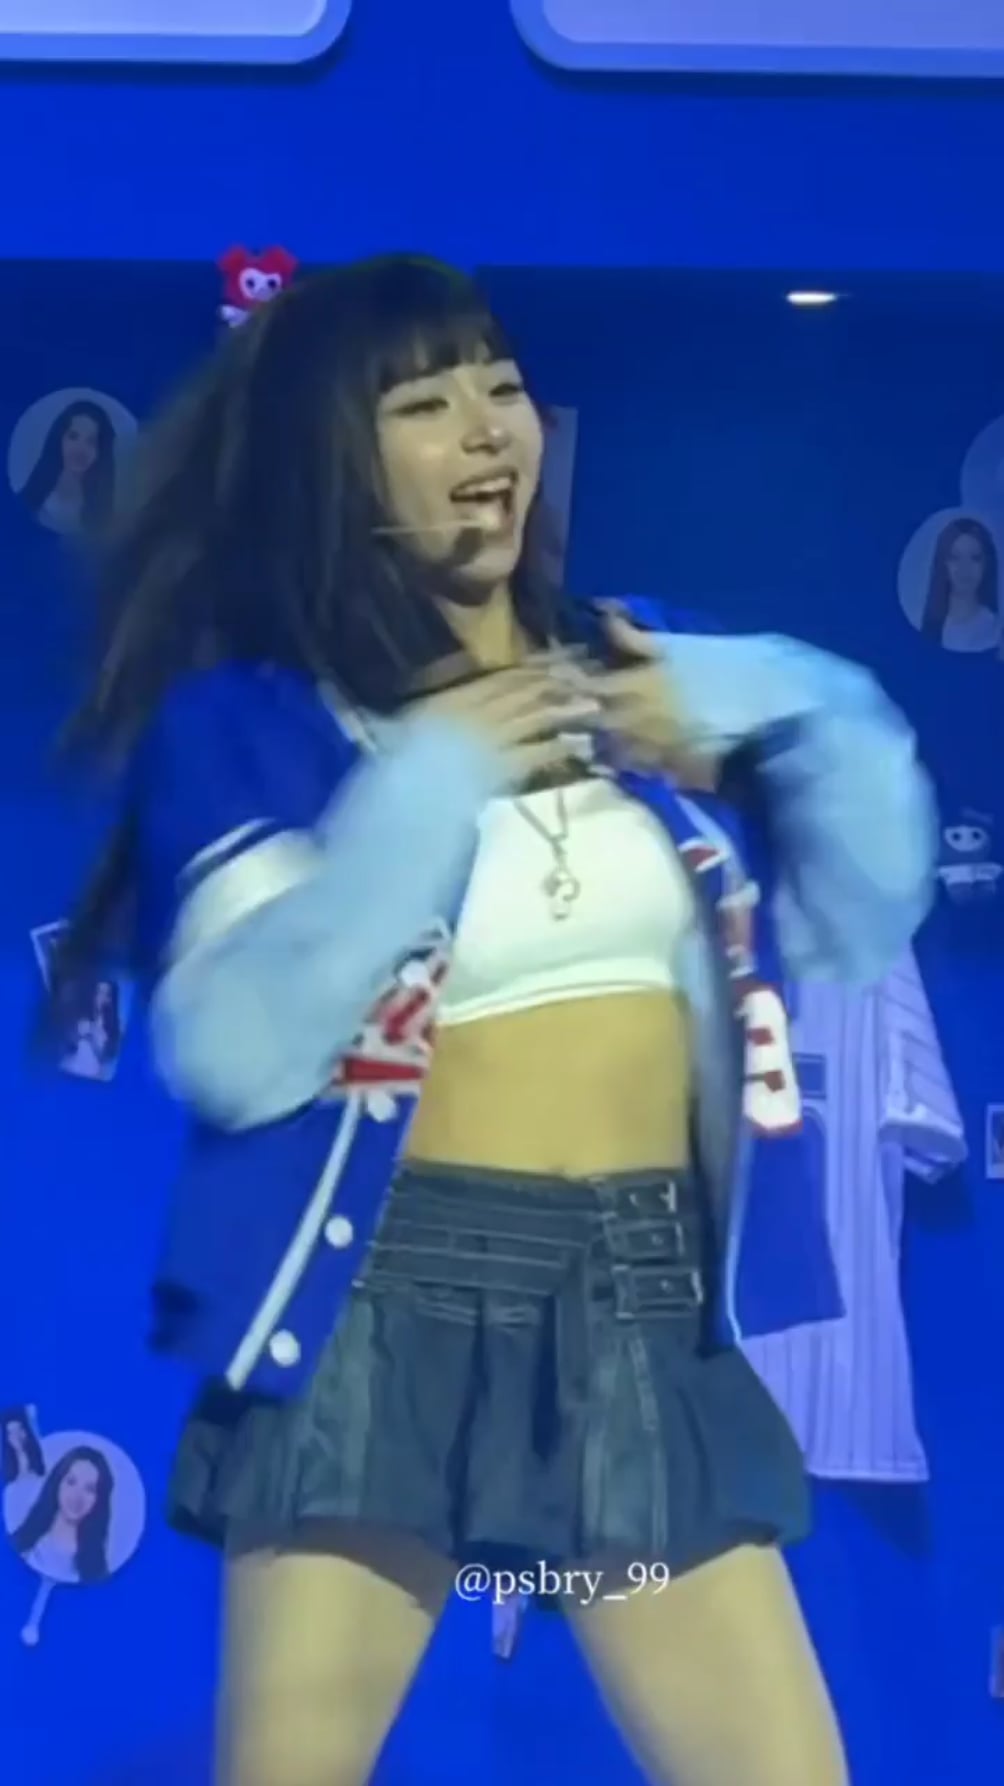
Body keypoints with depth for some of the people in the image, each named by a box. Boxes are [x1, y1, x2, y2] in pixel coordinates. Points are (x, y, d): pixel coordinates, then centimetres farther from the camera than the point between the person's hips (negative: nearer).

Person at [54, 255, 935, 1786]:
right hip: (382, 1305, -3)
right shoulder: (247, 716, -3)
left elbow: (860, 921, 9)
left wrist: (783, 714, -6)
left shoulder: (642, 665, 10)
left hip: (646, 1312, 4)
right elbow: (235, 1052, -16)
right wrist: (430, 784, -18)